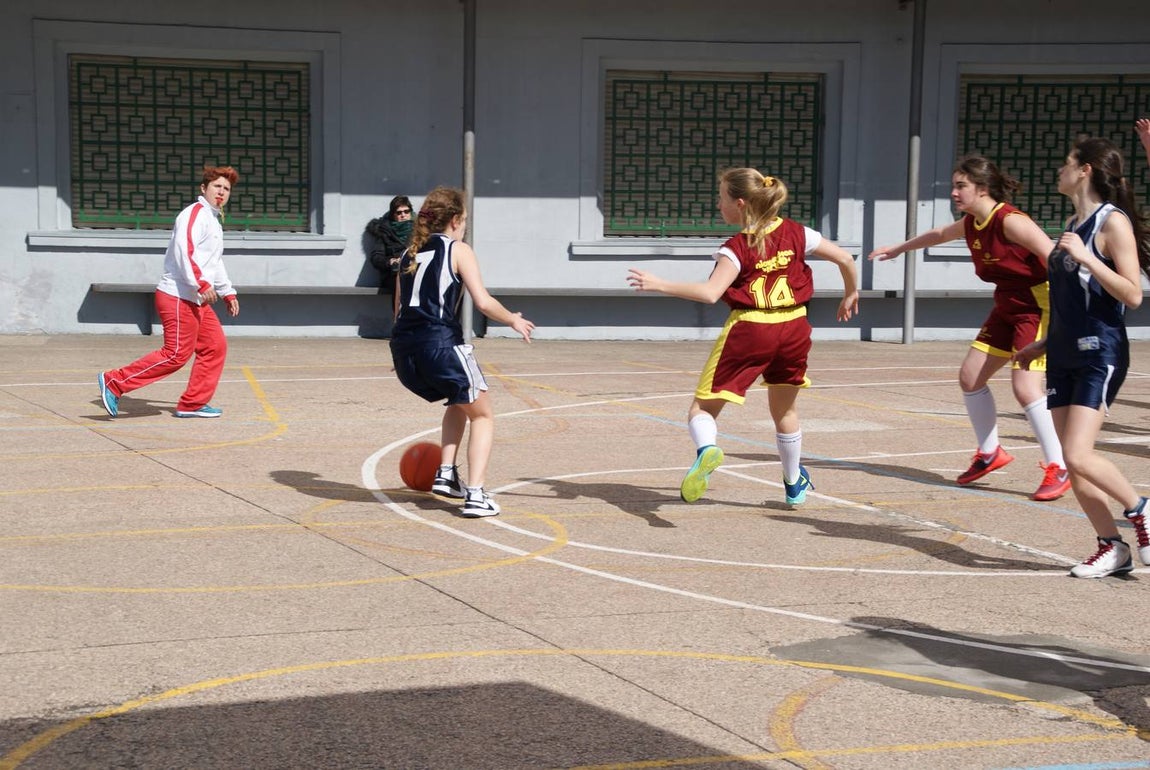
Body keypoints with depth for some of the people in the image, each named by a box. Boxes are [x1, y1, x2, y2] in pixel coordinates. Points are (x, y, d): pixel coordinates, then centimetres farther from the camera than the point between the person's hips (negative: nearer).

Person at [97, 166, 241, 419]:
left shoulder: (213, 220, 22)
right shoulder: (195, 214, -10)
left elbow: (215, 263, 33)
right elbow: (184, 251, -24)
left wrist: (227, 293, 32)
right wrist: (202, 283, -31)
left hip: (197, 300, 10)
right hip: (178, 297, -10)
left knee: (215, 346, 8)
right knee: (176, 355, -11)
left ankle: (192, 404, 14)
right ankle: (114, 382, -7)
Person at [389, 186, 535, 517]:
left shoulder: (409, 253, 20)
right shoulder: (458, 250, 2)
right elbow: (483, 302, -7)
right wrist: (514, 321, 9)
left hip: (403, 349, 6)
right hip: (441, 344, -6)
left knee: (460, 402, 32)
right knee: (483, 415, 13)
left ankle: (446, 474, 21)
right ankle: (475, 495, -2)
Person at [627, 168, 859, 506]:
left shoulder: (737, 248, -12)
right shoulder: (796, 233, 2)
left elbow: (710, 293, -25)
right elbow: (845, 258, 7)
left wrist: (659, 284, -21)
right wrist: (851, 295, 24)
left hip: (748, 329, -5)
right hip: (793, 328, 5)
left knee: (703, 407, 1)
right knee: (785, 409, 25)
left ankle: (706, 450, -33)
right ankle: (794, 484, 39)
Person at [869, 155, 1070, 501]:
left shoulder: (1011, 222, -22)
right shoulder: (970, 224, 5)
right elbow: (939, 234, 27)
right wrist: (898, 249, 42)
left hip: (1039, 307, -9)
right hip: (1007, 308, 9)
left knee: (1025, 387, -19)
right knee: (970, 375, 10)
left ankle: (1059, 469, -11)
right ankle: (990, 453, 26)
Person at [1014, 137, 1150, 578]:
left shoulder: (1113, 221, -10)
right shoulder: (1075, 224, 15)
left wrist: (1085, 257, -24)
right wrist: (1045, 344, 23)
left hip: (1101, 356, -8)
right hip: (1065, 357, 8)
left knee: (1078, 457, -16)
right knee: (1072, 463, 4)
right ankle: (1112, 548, 14)